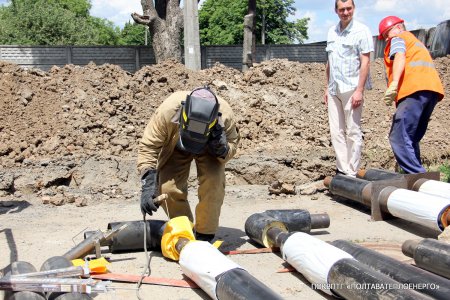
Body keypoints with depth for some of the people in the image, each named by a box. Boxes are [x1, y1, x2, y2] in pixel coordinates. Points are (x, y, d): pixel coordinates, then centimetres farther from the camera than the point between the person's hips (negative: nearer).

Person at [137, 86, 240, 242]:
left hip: (210, 147, 0)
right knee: (168, 189, -17)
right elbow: (148, 146, -31)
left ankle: (205, 234, -8)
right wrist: (148, 184, -40)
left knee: (213, 181, -26)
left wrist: (223, 150, -41)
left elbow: (233, 142, -16)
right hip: (176, 148, 1)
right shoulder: (167, 111, -41)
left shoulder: (225, 115, -37)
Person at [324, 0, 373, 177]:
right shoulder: (332, 32, 14)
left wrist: (359, 90, -15)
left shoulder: (361, 31, -4)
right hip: (334, 89, 6)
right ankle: (342, 170, 12)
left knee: (353, 132, -2)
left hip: (351, 88, -6)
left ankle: (351, 173, 2)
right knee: (336, 132, 6)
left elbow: (365, 62, -9)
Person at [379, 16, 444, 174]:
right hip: (432, 89, 9)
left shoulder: (397, 39, 12)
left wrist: (394, 83, -23)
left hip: (415, 90, -9)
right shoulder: (415, 42, 39)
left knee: (399, 138, -16)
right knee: (411, 139, 14)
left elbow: (400, 57, -8)